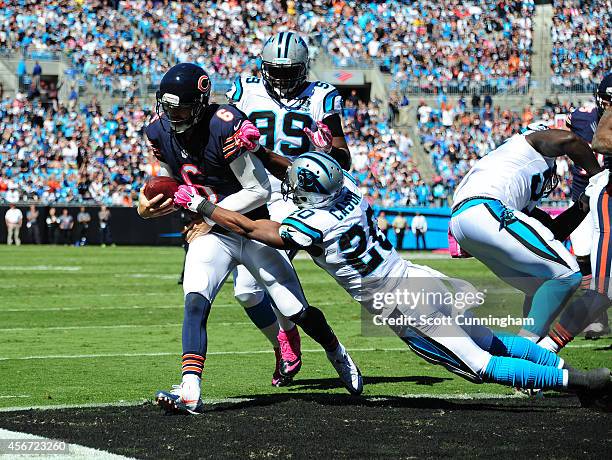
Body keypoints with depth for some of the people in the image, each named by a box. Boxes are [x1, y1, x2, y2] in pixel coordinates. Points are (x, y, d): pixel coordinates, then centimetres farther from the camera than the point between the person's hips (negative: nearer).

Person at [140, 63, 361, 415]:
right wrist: (150, 206, -10)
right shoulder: (160, 132, -6)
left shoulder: (225, 128, -25)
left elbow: (260, 191, -21)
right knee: (196, 302, -23)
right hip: (210, 233, 4)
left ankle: (337, 353, 37)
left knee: (297, 312, 5)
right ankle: (190, 391, -31)